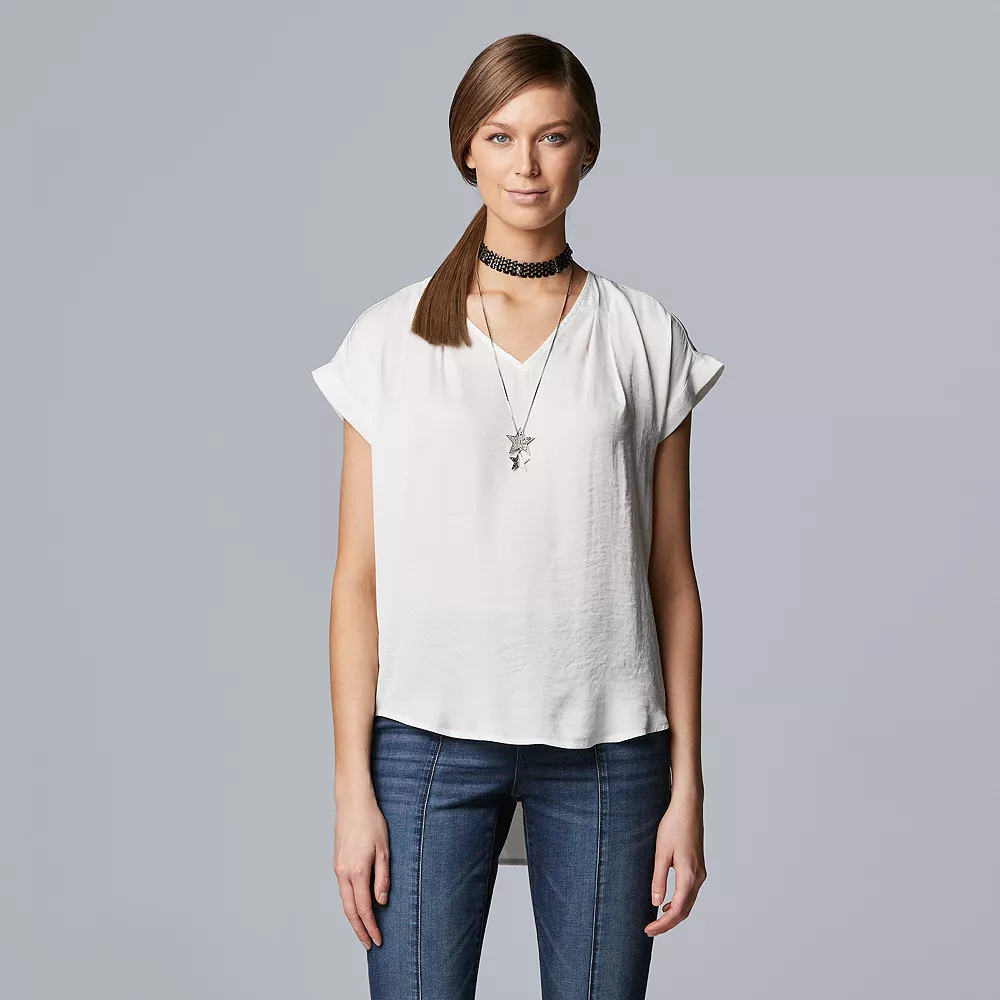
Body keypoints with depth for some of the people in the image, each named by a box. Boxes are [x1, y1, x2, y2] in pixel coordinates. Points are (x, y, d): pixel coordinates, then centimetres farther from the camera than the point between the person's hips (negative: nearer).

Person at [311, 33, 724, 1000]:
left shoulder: (646, 339, 4)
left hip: (606, 743, 1)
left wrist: (686, 787, 2)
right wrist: (353, 788, -3)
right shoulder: (393, 338, 2)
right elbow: (358, 577, 1)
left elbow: (671, 576, 4)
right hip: (430, 736, 0)